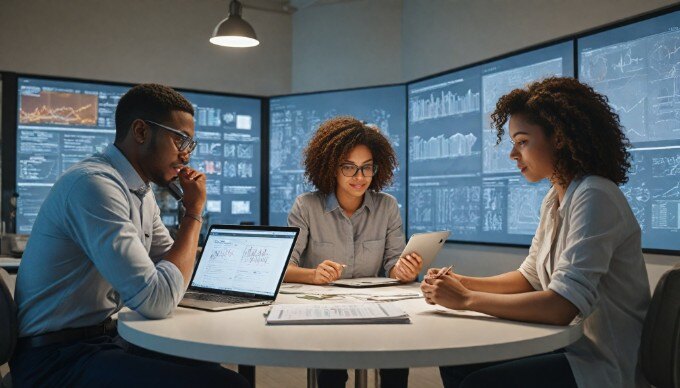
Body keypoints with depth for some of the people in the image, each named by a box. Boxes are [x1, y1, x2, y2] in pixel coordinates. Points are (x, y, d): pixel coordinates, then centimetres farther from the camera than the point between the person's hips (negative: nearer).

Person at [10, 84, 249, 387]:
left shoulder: (141, 191, 8)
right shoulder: (94, 184, -21)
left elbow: (174, 268, 16)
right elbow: (158, 300, -25)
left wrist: (191, 209, 2)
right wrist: (194, 212, -15)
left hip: (105, 338, 10)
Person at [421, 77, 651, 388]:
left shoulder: (594, 198, -21)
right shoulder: (554, 199, 8)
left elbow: (561, 305, -29)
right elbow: (529, 277, 14)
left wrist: (466, 299, -21)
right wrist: (464, 283, -2)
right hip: (569, 345, 8)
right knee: (455, 362, -1)